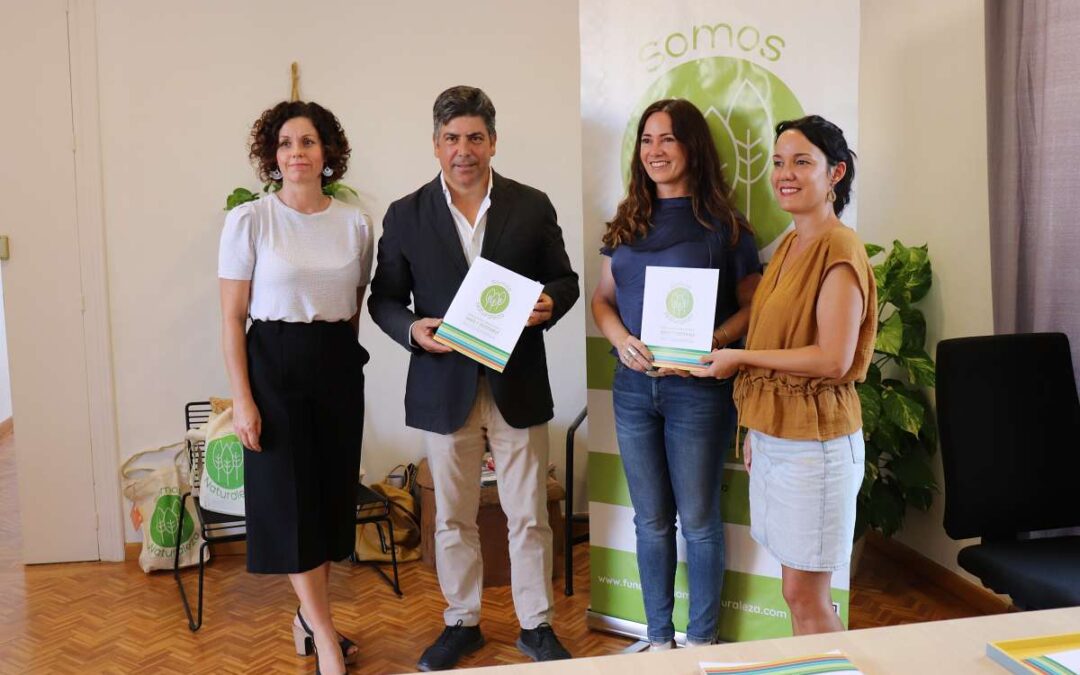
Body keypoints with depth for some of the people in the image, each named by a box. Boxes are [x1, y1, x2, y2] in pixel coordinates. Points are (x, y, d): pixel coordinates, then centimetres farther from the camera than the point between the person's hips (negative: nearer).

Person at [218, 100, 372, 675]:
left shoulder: (356, 223, 4)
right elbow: (232, 318, -6)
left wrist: (339, 353, 12)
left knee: (331, 494, 9)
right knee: (291, 498, 0)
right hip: (275, 368, -3)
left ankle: (308, 616, 29)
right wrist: (241, 399, -11)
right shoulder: (249, 220, -6)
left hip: (339, 369, 4)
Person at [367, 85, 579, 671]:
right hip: (444, 388, 1)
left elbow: (564, 279, 8)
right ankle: (461, 623, 32)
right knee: (453, 518, 14)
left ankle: (536, 625, 27)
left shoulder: (532, 207, 1)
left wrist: (549, 304, -15)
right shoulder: (405, 216, 1)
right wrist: (411, 329, -16)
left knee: (529, 517, 9)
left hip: (518, 386, 0)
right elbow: (383, 298, 4)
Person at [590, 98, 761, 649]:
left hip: (698, 390, -4)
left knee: (698, 520, 6)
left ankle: (701, 639, 25)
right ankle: (658, 638, 28)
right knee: (651, 520, 14)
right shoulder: (628, 222, 8)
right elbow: (603, 298, 11)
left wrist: (711, 342, -20)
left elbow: (753, 305, -2)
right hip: (633, 386, 4)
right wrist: (621, 339, -10)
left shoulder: (723, 225, -3)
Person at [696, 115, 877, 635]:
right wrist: (755, 430, 15)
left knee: (806, 597, 1)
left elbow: (833, 359, -21)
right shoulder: (789, 246, 12)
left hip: (814, 443, -8)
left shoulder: (839, 249, -13)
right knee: (800, 592, 16)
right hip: (775, 434, 8)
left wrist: (740, 357, -12)